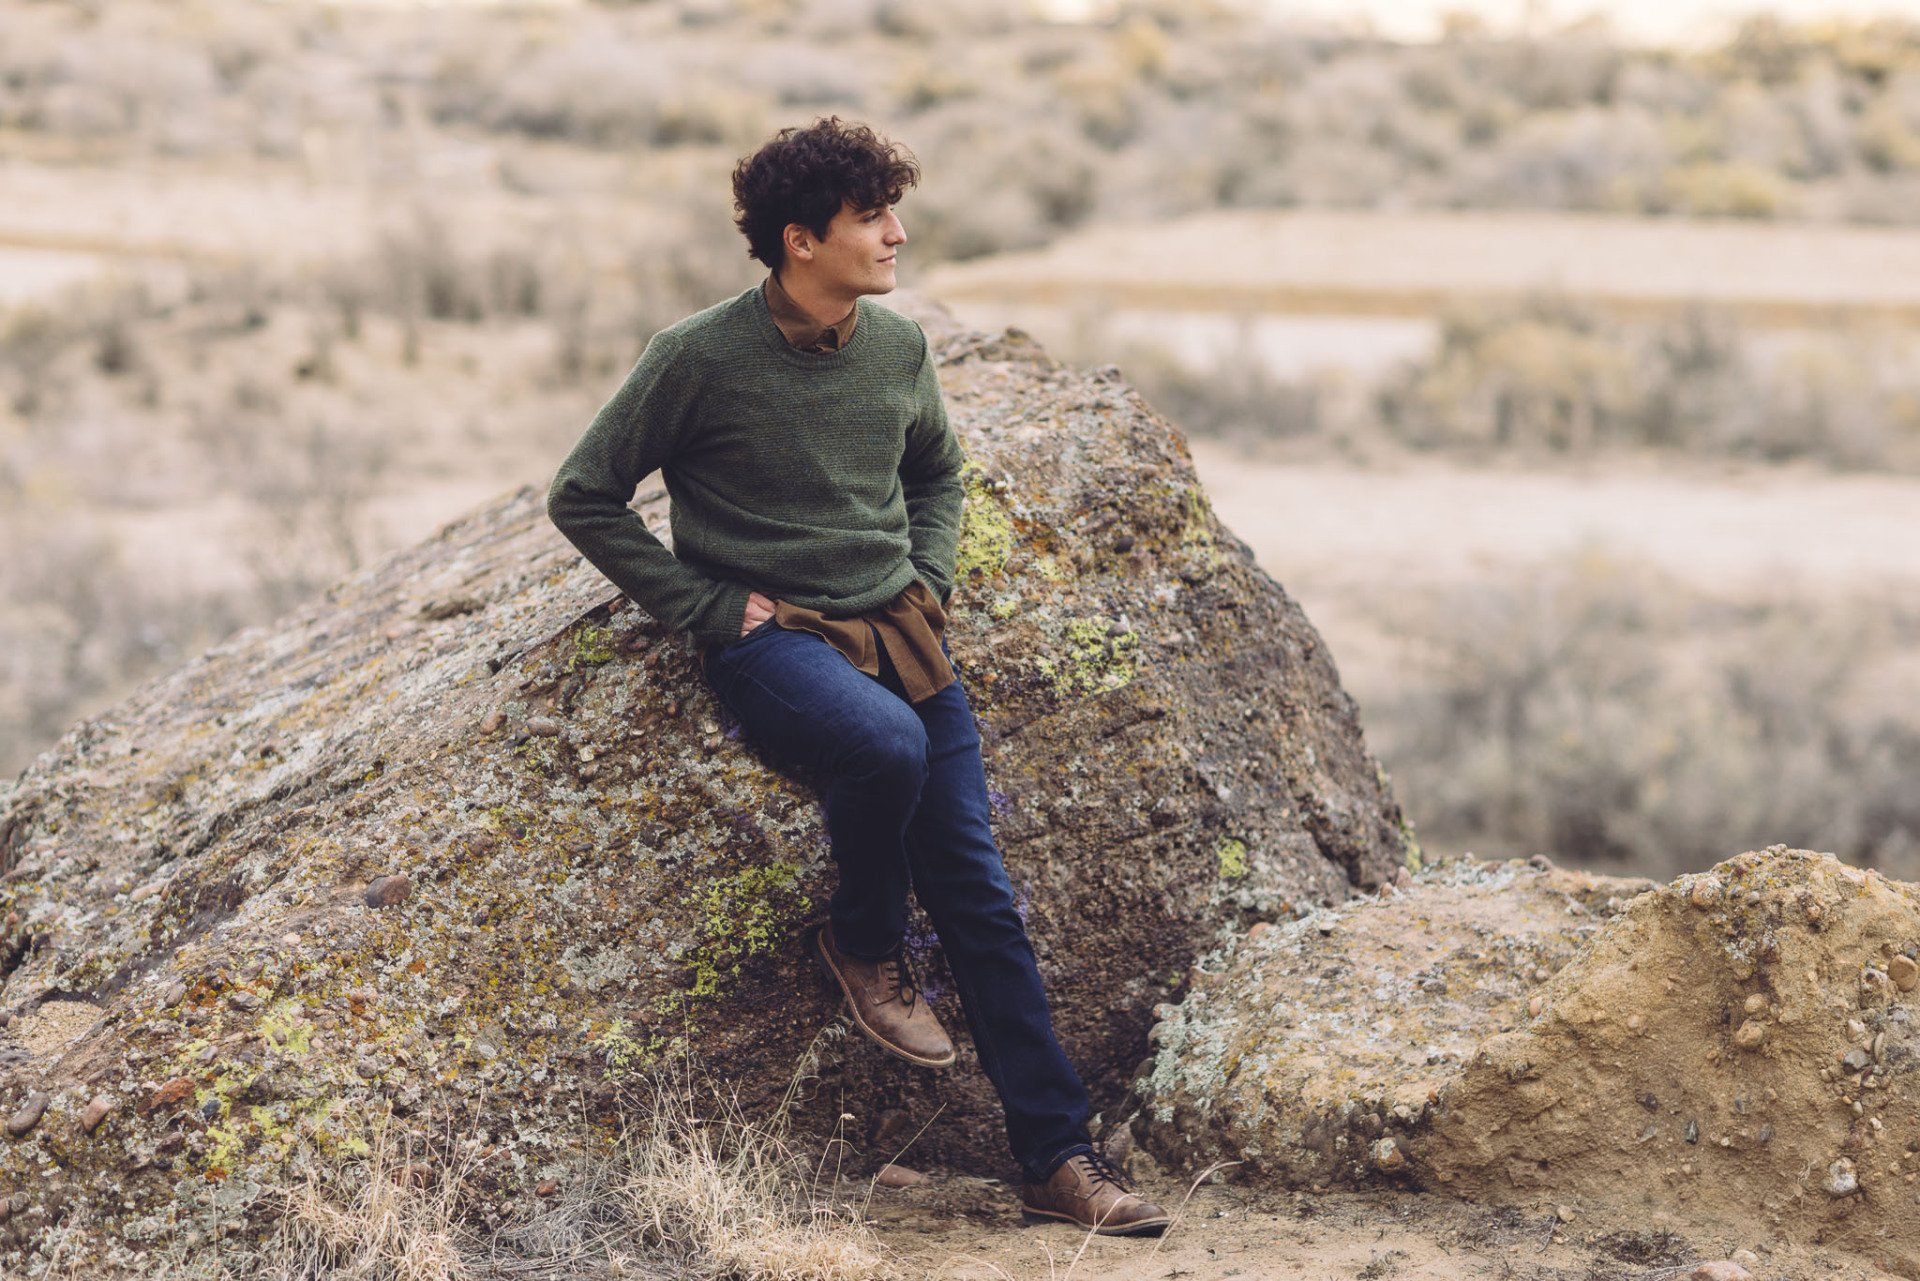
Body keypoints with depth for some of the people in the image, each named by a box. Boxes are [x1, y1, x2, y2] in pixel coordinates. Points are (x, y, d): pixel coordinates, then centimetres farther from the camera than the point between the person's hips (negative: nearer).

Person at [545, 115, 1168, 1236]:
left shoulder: (900, 347, 5)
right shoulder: (701, 358, -10)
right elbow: (584, 498, -3)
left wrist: (932, 586, 9)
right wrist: (704, 607, -8)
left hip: (898, 626, 5)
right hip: (770, 634, -5)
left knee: (980, 892, -4)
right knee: (890, 742, -37)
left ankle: (1059, 1159, 0)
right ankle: (864, 943, -6)